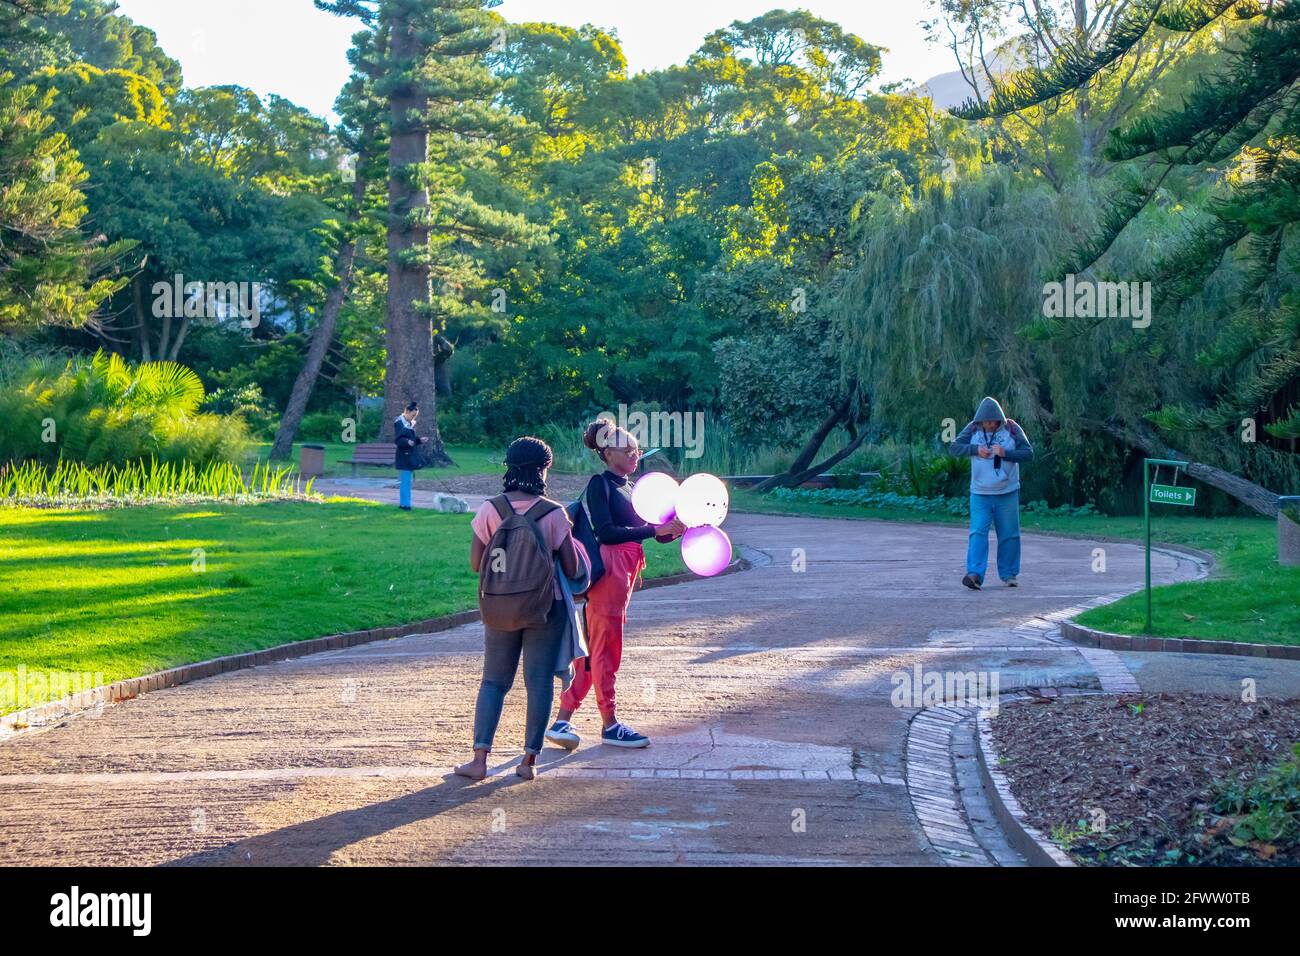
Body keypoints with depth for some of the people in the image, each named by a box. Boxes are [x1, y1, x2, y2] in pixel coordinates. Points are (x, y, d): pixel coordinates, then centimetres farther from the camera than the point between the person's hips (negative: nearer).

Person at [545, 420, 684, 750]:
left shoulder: (625, 488, 19)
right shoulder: (600, 484, -8)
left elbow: (637, 527, 20)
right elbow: (606, 532, -18)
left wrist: (673, 529, 3)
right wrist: (654, 530, -19)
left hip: (625, 571, 9)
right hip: (608, 570, -9)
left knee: (594, 650, 8)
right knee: (605, 649, -2)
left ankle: (562, 721, 11)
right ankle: (610, 725, 5)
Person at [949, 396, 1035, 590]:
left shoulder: (1012, 429, -3)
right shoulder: (973, 429, 0)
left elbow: (1029, 453, -5)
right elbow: (953, 448, -1)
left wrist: (1006, 453, -20)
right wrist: (975, 449, -16)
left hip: (1007, 493, 0)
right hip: (980, 494, 0)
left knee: (1009, 535, 7)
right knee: (978, 533, -11)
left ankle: (1009, 574, 18)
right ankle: (975, 574, -17)